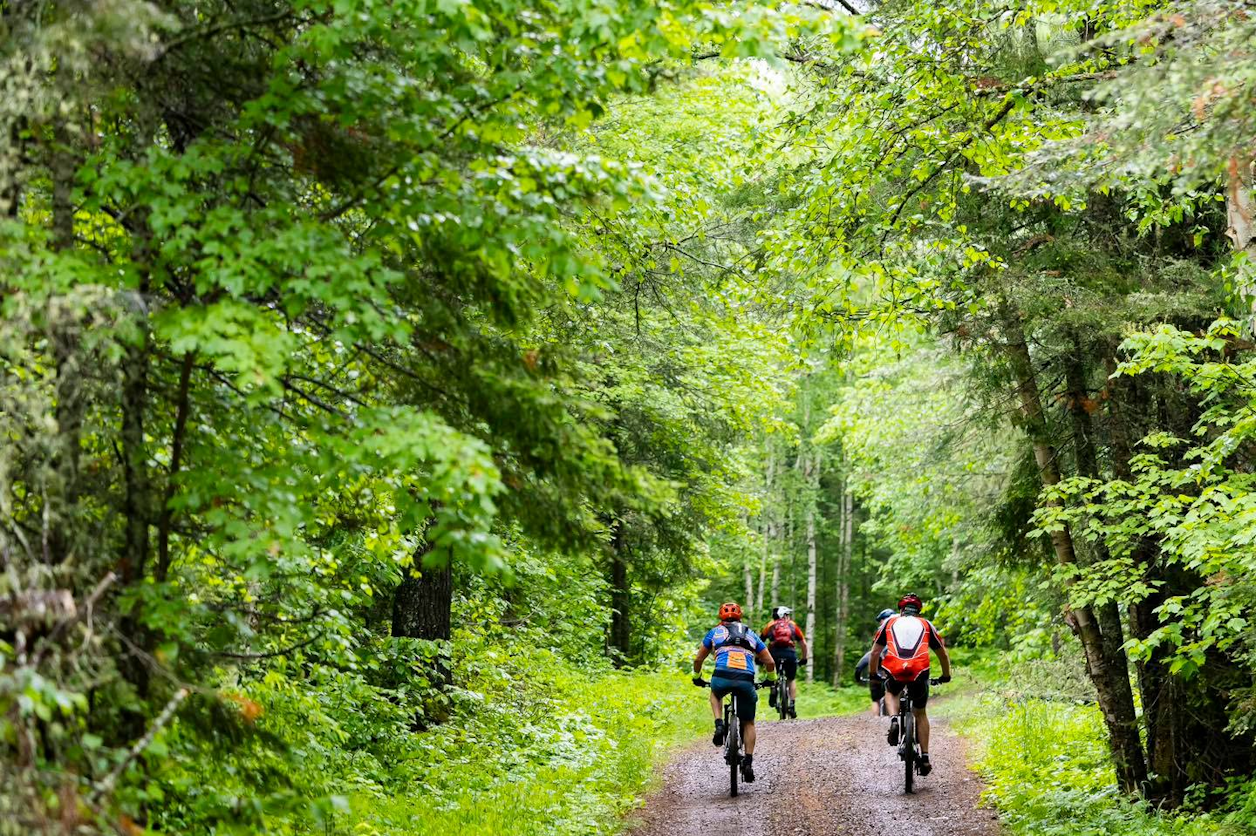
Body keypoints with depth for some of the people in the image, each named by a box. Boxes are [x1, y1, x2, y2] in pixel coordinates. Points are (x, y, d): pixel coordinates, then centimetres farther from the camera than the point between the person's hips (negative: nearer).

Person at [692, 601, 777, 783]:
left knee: (715, 693, 37)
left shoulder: (715, 632, 24)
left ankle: (719, 726, 13)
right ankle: (748, 764, 8)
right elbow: (770, 662, 26)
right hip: (746, 680, 1)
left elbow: (698, 659, 29)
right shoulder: (751, 634, 28)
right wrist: (770, 679, 45)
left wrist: (697, 677, 47)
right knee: (748, 723, 20)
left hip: (722, 678, -1)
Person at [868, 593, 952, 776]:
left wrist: (873, 675, 38)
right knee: (920, 713, 22)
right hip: (919, 672, 0)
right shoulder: (926, 625, 25)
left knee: (891, 692, 35)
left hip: (894, 671, 0)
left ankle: (894, 720, 5)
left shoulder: (890, 622, 24)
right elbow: (943, 654, 30)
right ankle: (925, 758, 15)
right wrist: (946, 676, 46)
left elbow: (874, 653, 24)